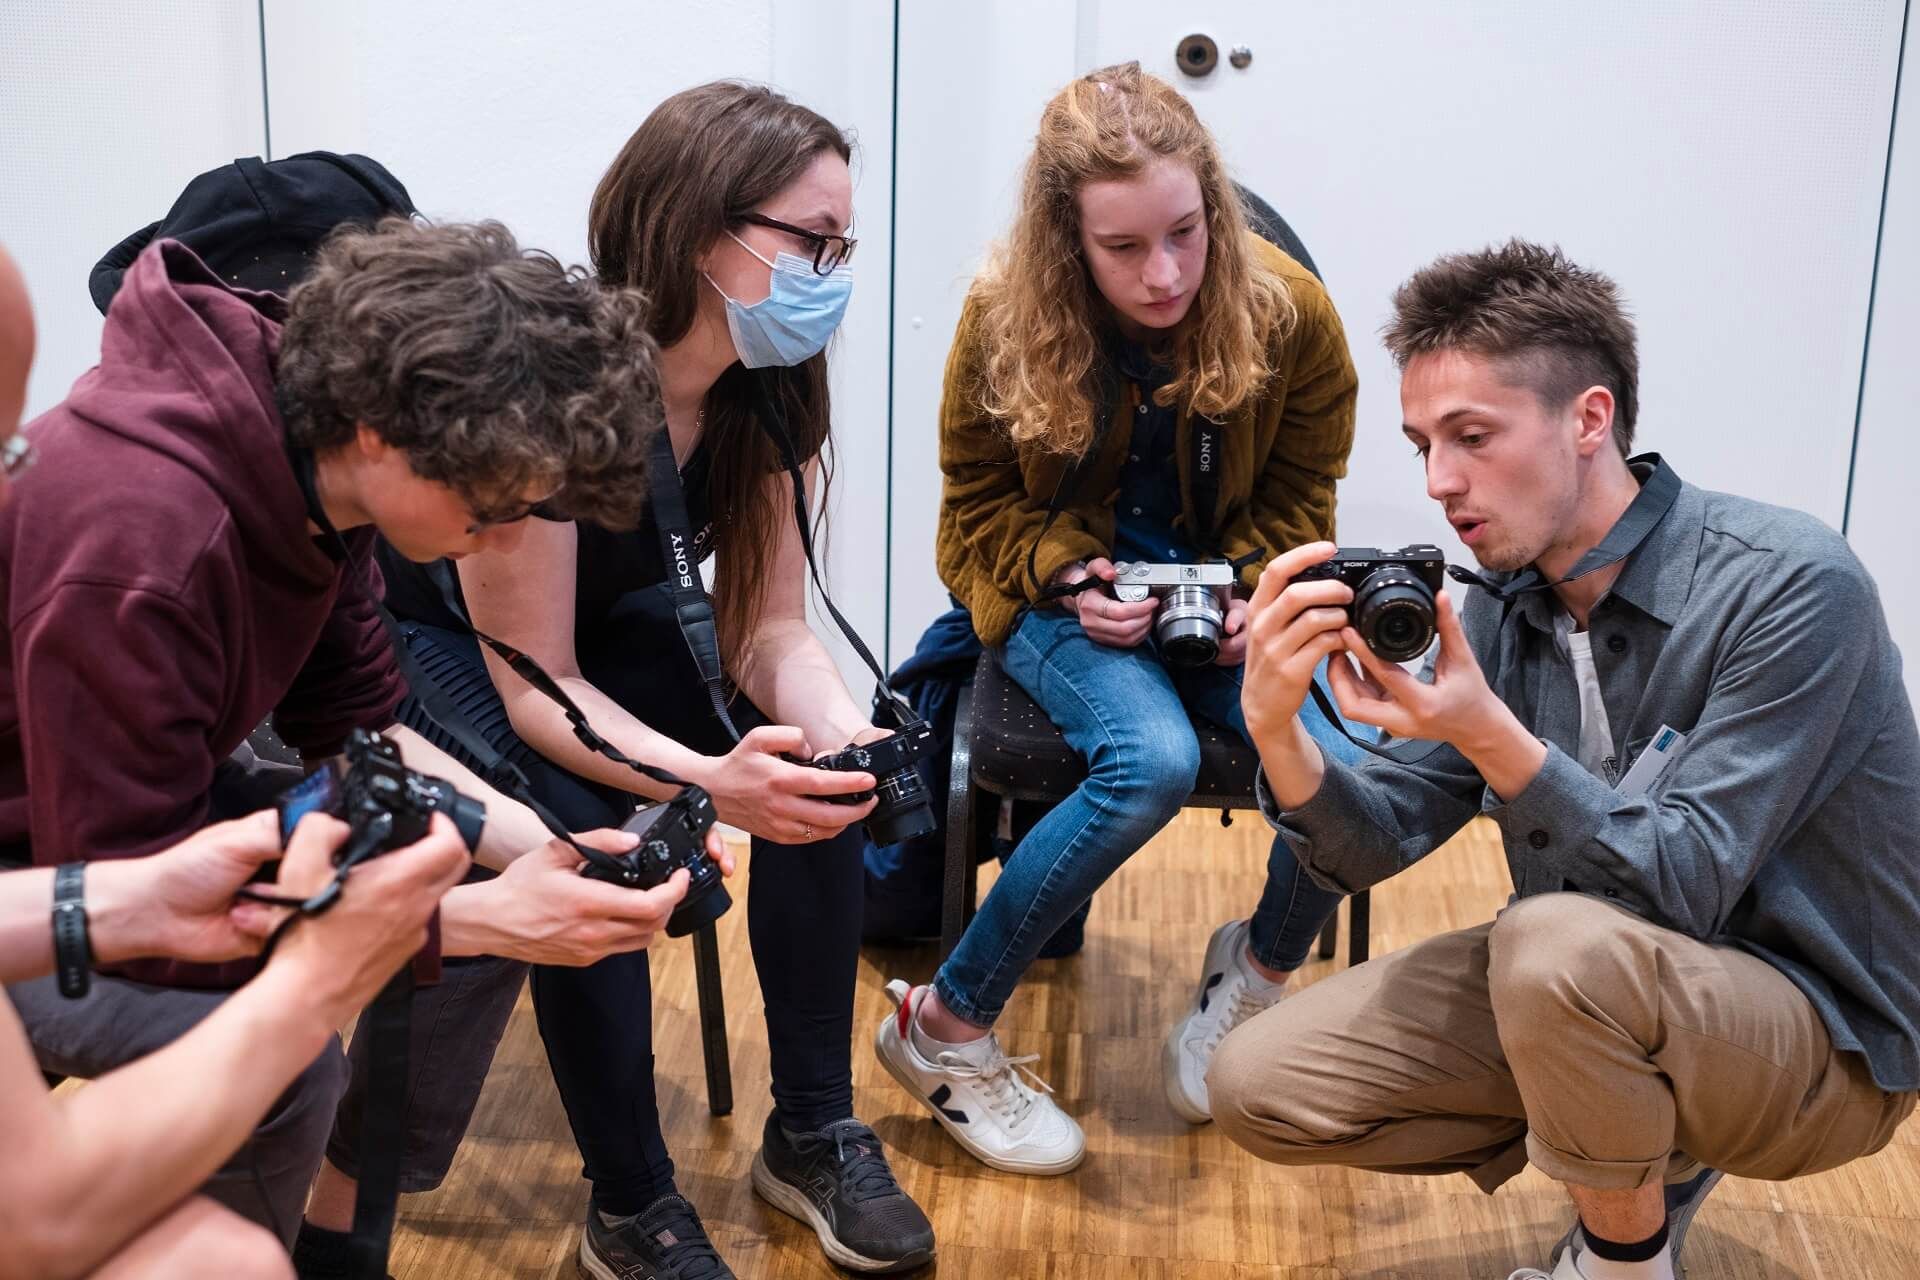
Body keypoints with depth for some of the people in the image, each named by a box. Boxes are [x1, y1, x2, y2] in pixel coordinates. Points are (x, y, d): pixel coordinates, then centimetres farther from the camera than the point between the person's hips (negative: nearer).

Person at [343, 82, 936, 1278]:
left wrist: (849, 733, -35)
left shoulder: (765, 389, -13)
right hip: (433, 642, -5)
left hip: (606, 627, 6)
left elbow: (773, 628, -13)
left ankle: (814, 1132, -3)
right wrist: (706, 781, -47)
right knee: (588, 838, -32)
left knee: (819, 771, -18)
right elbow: (533, 688, -31)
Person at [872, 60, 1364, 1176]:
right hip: (1063, 589, -2)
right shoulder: (1007, 319, -14)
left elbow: (1300, 492, 5)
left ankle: (1261, 967, 11)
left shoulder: (1289, 312, -12)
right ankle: (946, 1028, -14)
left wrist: (1259, 595, -14)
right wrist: (1068, 579, -19)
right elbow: (981, 500, 0)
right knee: (1154, 759, -33)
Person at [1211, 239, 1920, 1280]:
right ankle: (1642, 1147, 11)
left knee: (1562, 940, -38)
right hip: (1602, 991, 7)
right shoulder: (1503, 605, -4)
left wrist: (1487, 735, -37)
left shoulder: (1788, 584, -23)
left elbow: (1686, 887, -26)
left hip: (1821, 1037, -6)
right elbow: (1376, 846, -5)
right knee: (1258, 1086, -2)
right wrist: (1275, 728, -24)